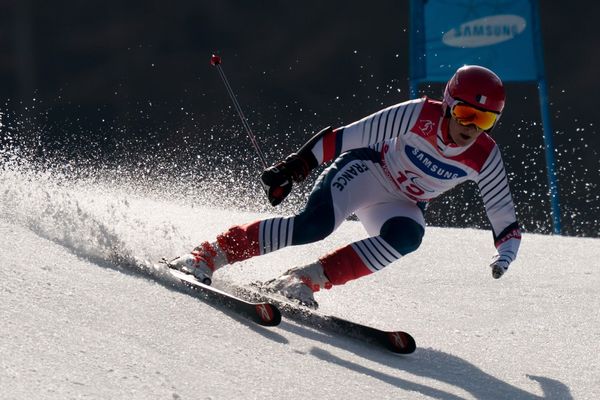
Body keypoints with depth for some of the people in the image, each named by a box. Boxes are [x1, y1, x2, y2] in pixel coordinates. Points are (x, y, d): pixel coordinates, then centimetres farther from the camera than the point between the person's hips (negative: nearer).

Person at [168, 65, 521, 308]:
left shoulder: (485, 159, -14)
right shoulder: (419, 116, -23)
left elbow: (506, 221, -4)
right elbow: (346, 137, -19)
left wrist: (506, 252, -24)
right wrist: (295, 166, -21)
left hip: (401, 205, 4)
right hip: (366, 169, -4)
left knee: (406, 236, -33)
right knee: (316, 223, -32)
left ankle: (308, 279, -30)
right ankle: (210, 255, -26)